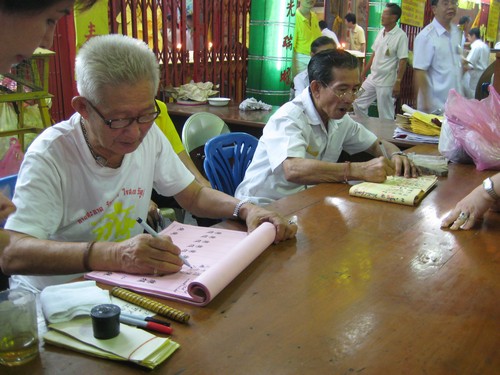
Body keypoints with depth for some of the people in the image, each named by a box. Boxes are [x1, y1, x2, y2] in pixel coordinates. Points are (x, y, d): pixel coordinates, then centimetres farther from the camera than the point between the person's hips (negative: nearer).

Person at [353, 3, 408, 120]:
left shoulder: (400, 36, -14)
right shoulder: (381, 32, 7)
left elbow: (403, 61, -15)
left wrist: (398, 83, -19)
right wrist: (363, 73, 16)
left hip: (387, 82, -8)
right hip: (372, 78, 8)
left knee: (385, 116, 0)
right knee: (358, 104, 12)